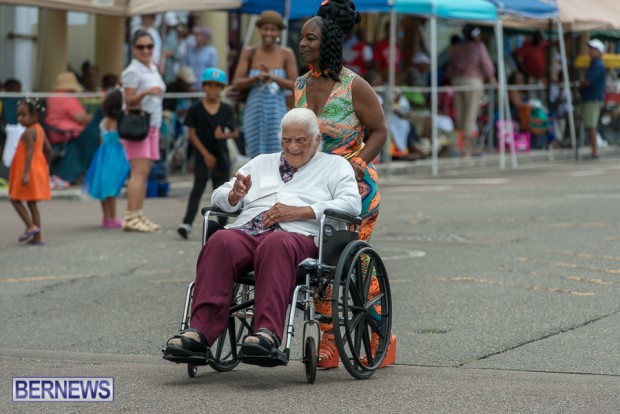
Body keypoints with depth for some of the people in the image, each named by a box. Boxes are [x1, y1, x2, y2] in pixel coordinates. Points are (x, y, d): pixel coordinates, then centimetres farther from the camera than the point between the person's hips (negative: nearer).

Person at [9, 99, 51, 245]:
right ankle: (37, 237, 12)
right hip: (39, 170, 9)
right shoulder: (40, 129, 10)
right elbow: (48, 149, 17)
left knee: (15, 199, 2)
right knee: (32, 203, 12)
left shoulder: (29, 132, -18)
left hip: (29, 170, -9)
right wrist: (44, 164, 30)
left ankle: (31, 226, -8)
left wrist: (26, 173, -29)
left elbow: (30, 151, -25)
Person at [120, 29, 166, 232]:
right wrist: (145, 93, -29)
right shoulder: (133, 72, -9)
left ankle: (138, 215, 6)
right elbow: (129, 102, -13)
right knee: (139, 171, -15)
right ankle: (131, 217, -18)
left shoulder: (153, 69, 16)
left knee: (145, 172, 4)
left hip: (152, 125, 8)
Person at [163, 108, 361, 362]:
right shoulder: (262, 163, 34)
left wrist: (298, 212, -6)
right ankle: (200, 331, -44)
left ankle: (268, 332, -54)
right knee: (220, 242, -33)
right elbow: (219, 198, 29)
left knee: (275, 246, -41)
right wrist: (235, 194, 3)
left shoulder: (335, 166, 22)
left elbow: (351, 203, 2)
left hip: (297, 234, -3)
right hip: (246, 231, 3)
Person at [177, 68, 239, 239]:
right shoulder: (196, 109, -4)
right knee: (198, 189, -8)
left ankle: (223, 226, 16)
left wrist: (224, 135, -15)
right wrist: (206, 154, -10)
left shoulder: (226, 110, 4)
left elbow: (235, 132, 7)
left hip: (221, 157, 3)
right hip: (203, 156, -3)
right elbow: (192, 134, -5)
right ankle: (187, 223, -13)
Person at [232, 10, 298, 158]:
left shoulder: (286, 54, -2)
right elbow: (236, 84, -2)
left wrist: (273, 77, -20)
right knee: (258, 155, 5)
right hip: (254, 111, 1)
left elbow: (294, 84, -5)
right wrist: (256, 78, -19)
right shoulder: (249, 53, 2)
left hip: (277, 112, -1)